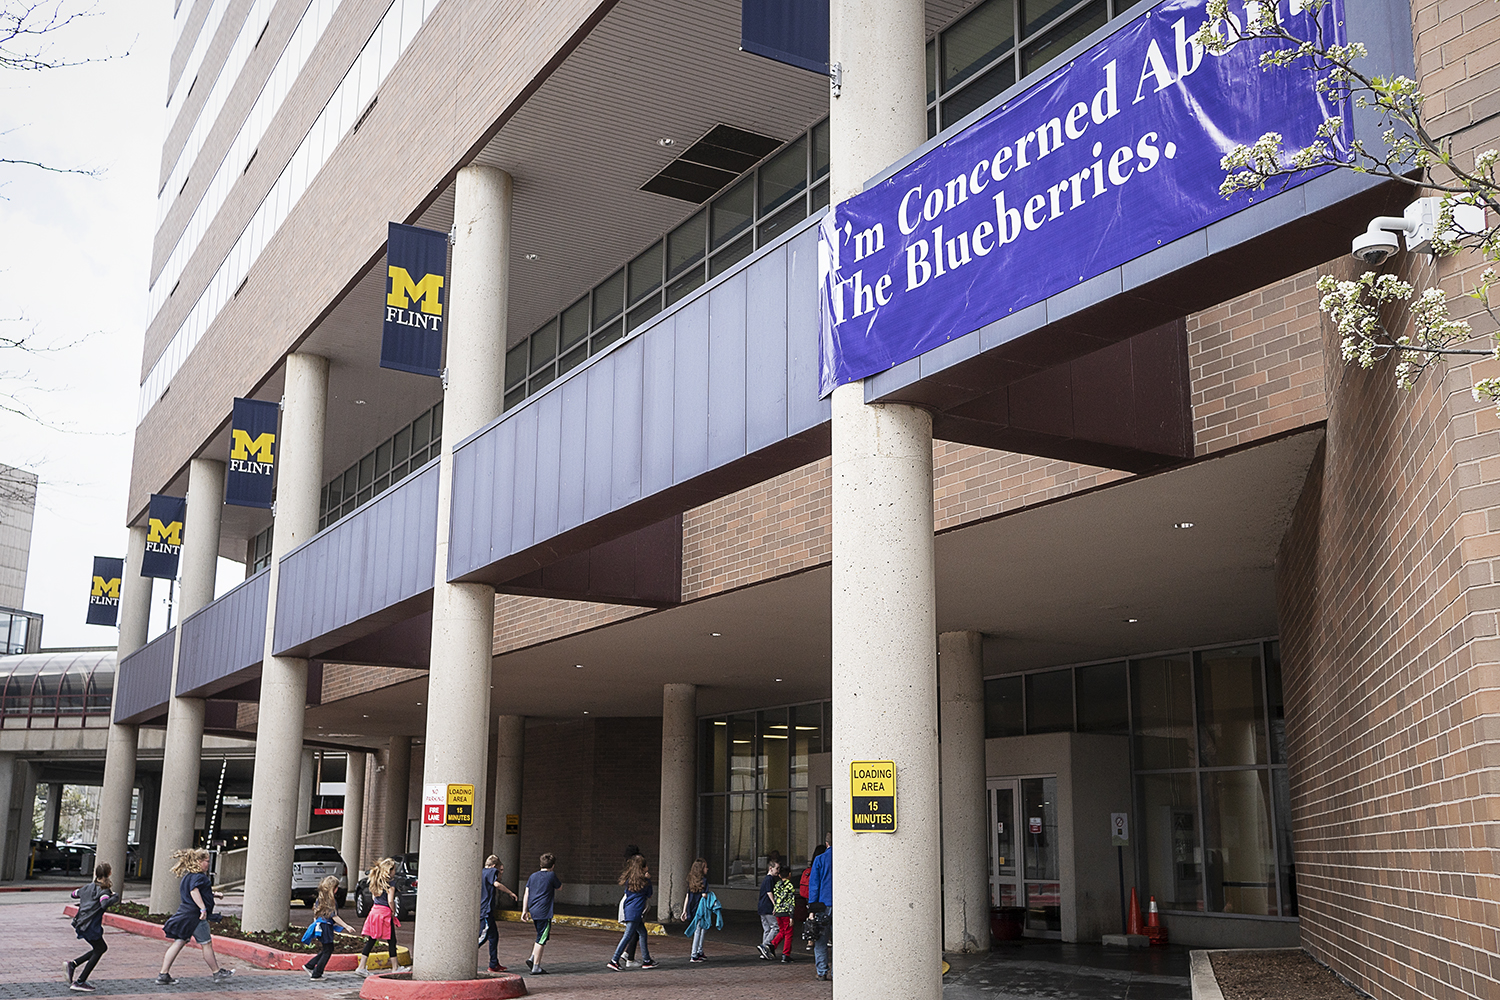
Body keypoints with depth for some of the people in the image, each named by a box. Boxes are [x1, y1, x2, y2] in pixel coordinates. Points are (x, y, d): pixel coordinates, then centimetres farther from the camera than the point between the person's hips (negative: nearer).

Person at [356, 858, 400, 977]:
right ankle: (394, 968, 9)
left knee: (370, 940, 10)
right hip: (385, 912, -7)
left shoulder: (375, 882, 8)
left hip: (374, 910, 7)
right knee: (391, 941, 4)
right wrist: (393, 912, -5)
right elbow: (390, 901, -18)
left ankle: (362, 966, 8)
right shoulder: (390, 885, -13)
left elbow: (373, 897, 14)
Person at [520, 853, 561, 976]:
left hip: (533, 911, 7)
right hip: (544, 912, -7)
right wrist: (560, 881, 30)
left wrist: (524, 910, 10)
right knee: (541, 939, -2)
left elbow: (526, 894, 8)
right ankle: (536, 967, -2)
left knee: (543, 936, 21)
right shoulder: (551, 875, -6)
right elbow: (559, 887, 10)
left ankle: (532, 959, 11)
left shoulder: (533, 876, 10)